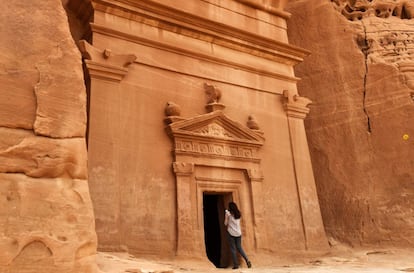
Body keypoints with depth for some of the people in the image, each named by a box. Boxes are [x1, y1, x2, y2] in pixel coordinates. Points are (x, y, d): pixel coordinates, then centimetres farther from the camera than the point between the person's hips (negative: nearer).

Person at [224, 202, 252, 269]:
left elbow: (225, 223, -6)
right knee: (239, 247, 13)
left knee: (233, 248, 3)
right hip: (238, 232, 4)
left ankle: (236, 264, 2)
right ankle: (247, 260, -4)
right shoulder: (239, 214, 7)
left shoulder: (228, 213, -7)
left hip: (231, 232, -4)